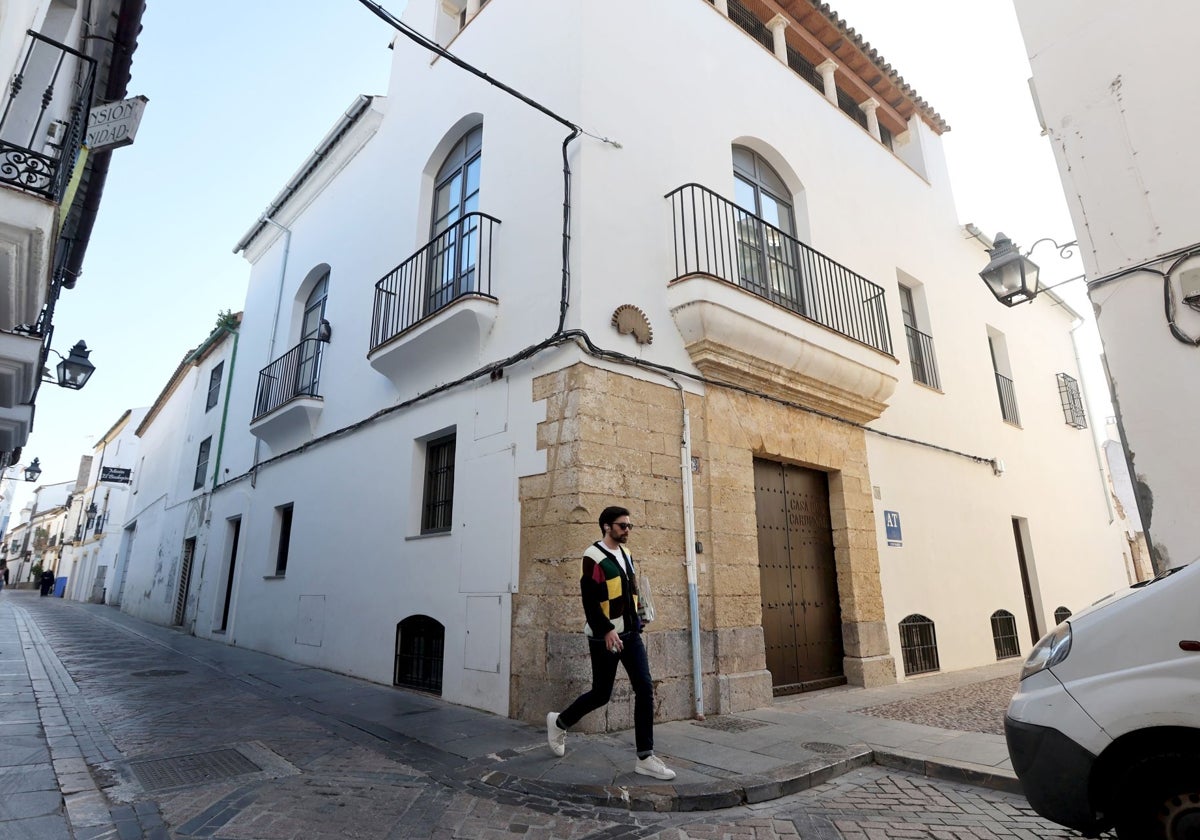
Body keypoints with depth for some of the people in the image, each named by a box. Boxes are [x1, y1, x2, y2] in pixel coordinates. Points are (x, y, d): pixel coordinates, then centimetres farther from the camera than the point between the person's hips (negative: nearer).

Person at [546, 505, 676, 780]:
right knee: (601, 694, 4)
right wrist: (606, 631, -22)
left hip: (630, 634, 7)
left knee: (645, 689, -2)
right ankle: (559, 722, 30)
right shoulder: (594, 557, -14)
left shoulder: (625, 555, 12)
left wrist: (635, 623, 16)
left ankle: (645, 758, 6)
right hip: (606, 637, -7)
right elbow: (589, 600, -19)